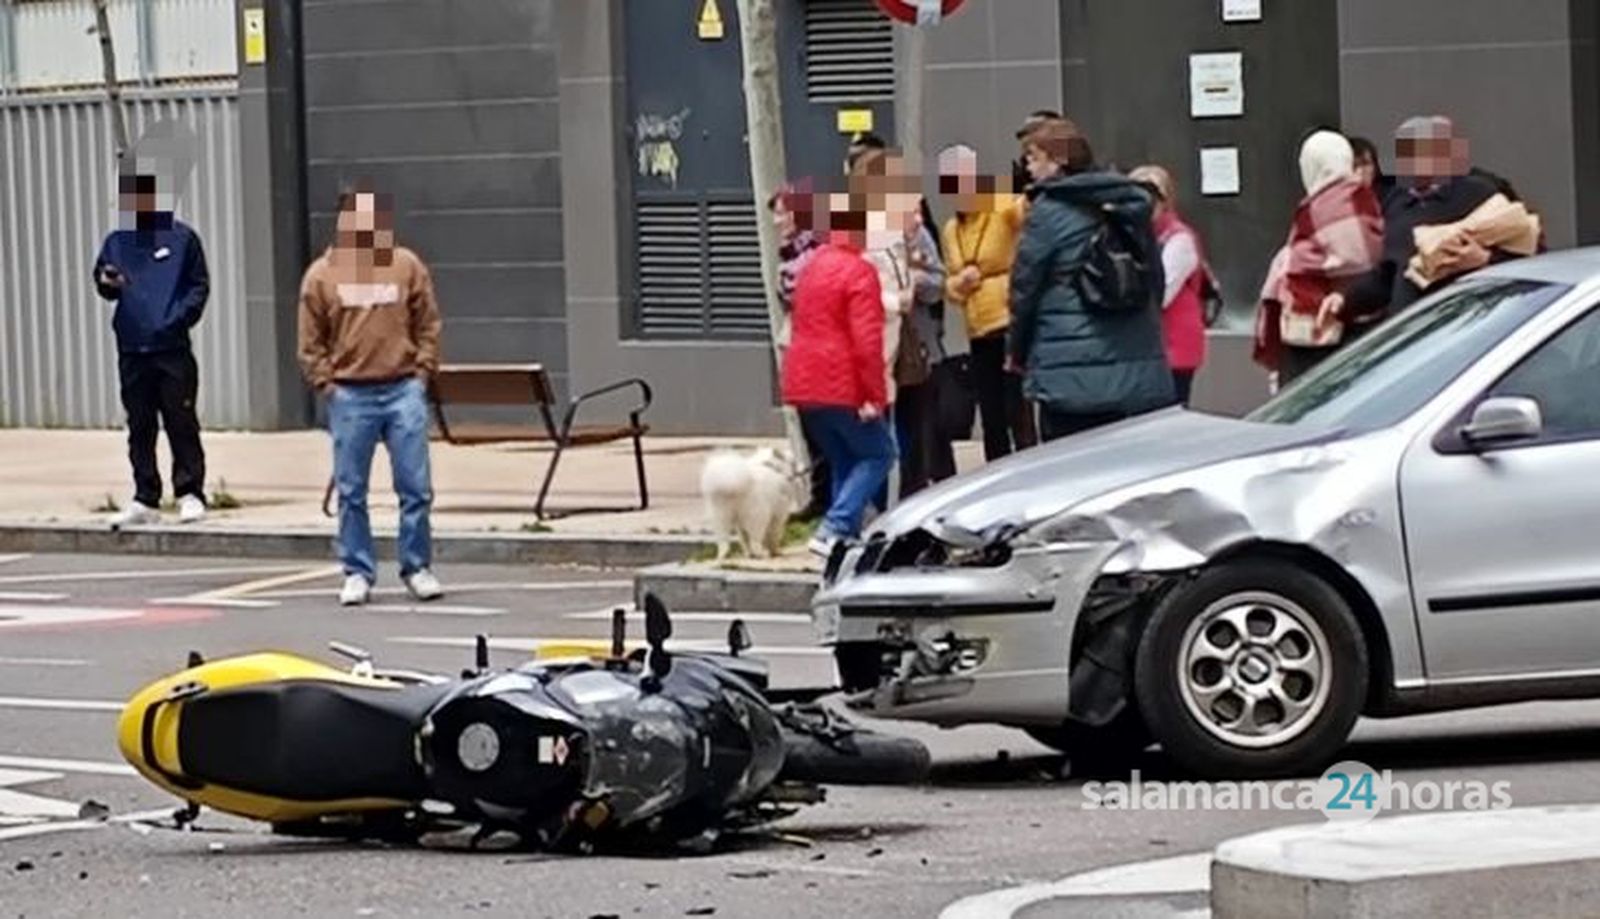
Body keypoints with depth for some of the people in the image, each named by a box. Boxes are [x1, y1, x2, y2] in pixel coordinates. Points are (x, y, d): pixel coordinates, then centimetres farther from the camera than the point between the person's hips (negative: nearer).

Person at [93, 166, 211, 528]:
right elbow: (102, 280, 11)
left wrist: (179, 318, -11)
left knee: (181, 423, -4)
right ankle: (145, 500, 12)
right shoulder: (117, 241, 10)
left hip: (172, 348, -3)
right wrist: (107, 283, -13)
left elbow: (199, 285, 3)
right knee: (140, 428, 7)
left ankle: (190, 494, 0)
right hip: (131, 349, 3)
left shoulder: (181, 238, 2)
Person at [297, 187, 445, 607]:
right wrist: (326, 383, -3)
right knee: (351, 491, 3)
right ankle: (358, 573, 11)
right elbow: (311, 341, 5)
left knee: (416, 486, 0)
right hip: (349, 395, 0)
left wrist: (422, 372, 1)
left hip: (403, 390, 0)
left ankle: (417, 568, 10)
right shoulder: (322, 275, 3)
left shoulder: (407, 266, 6)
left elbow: (428, 326, 9)